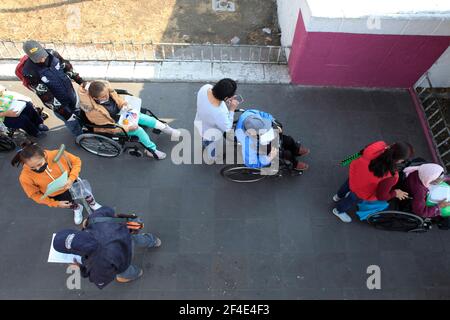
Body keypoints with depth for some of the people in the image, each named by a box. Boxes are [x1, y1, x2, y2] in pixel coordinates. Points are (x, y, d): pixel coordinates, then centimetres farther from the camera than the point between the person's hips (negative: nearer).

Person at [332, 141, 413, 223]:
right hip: (361, 191, -5)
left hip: (354, 171, 5)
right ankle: (338, 211, 60)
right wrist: (395, 193, -5)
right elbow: (381, 196, -24)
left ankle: (338, 196, 71)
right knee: (354, 199, 30)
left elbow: (362, 152, -5)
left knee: (348, 184, 38)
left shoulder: (379, 145, -29)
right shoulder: (390, 176, -40)